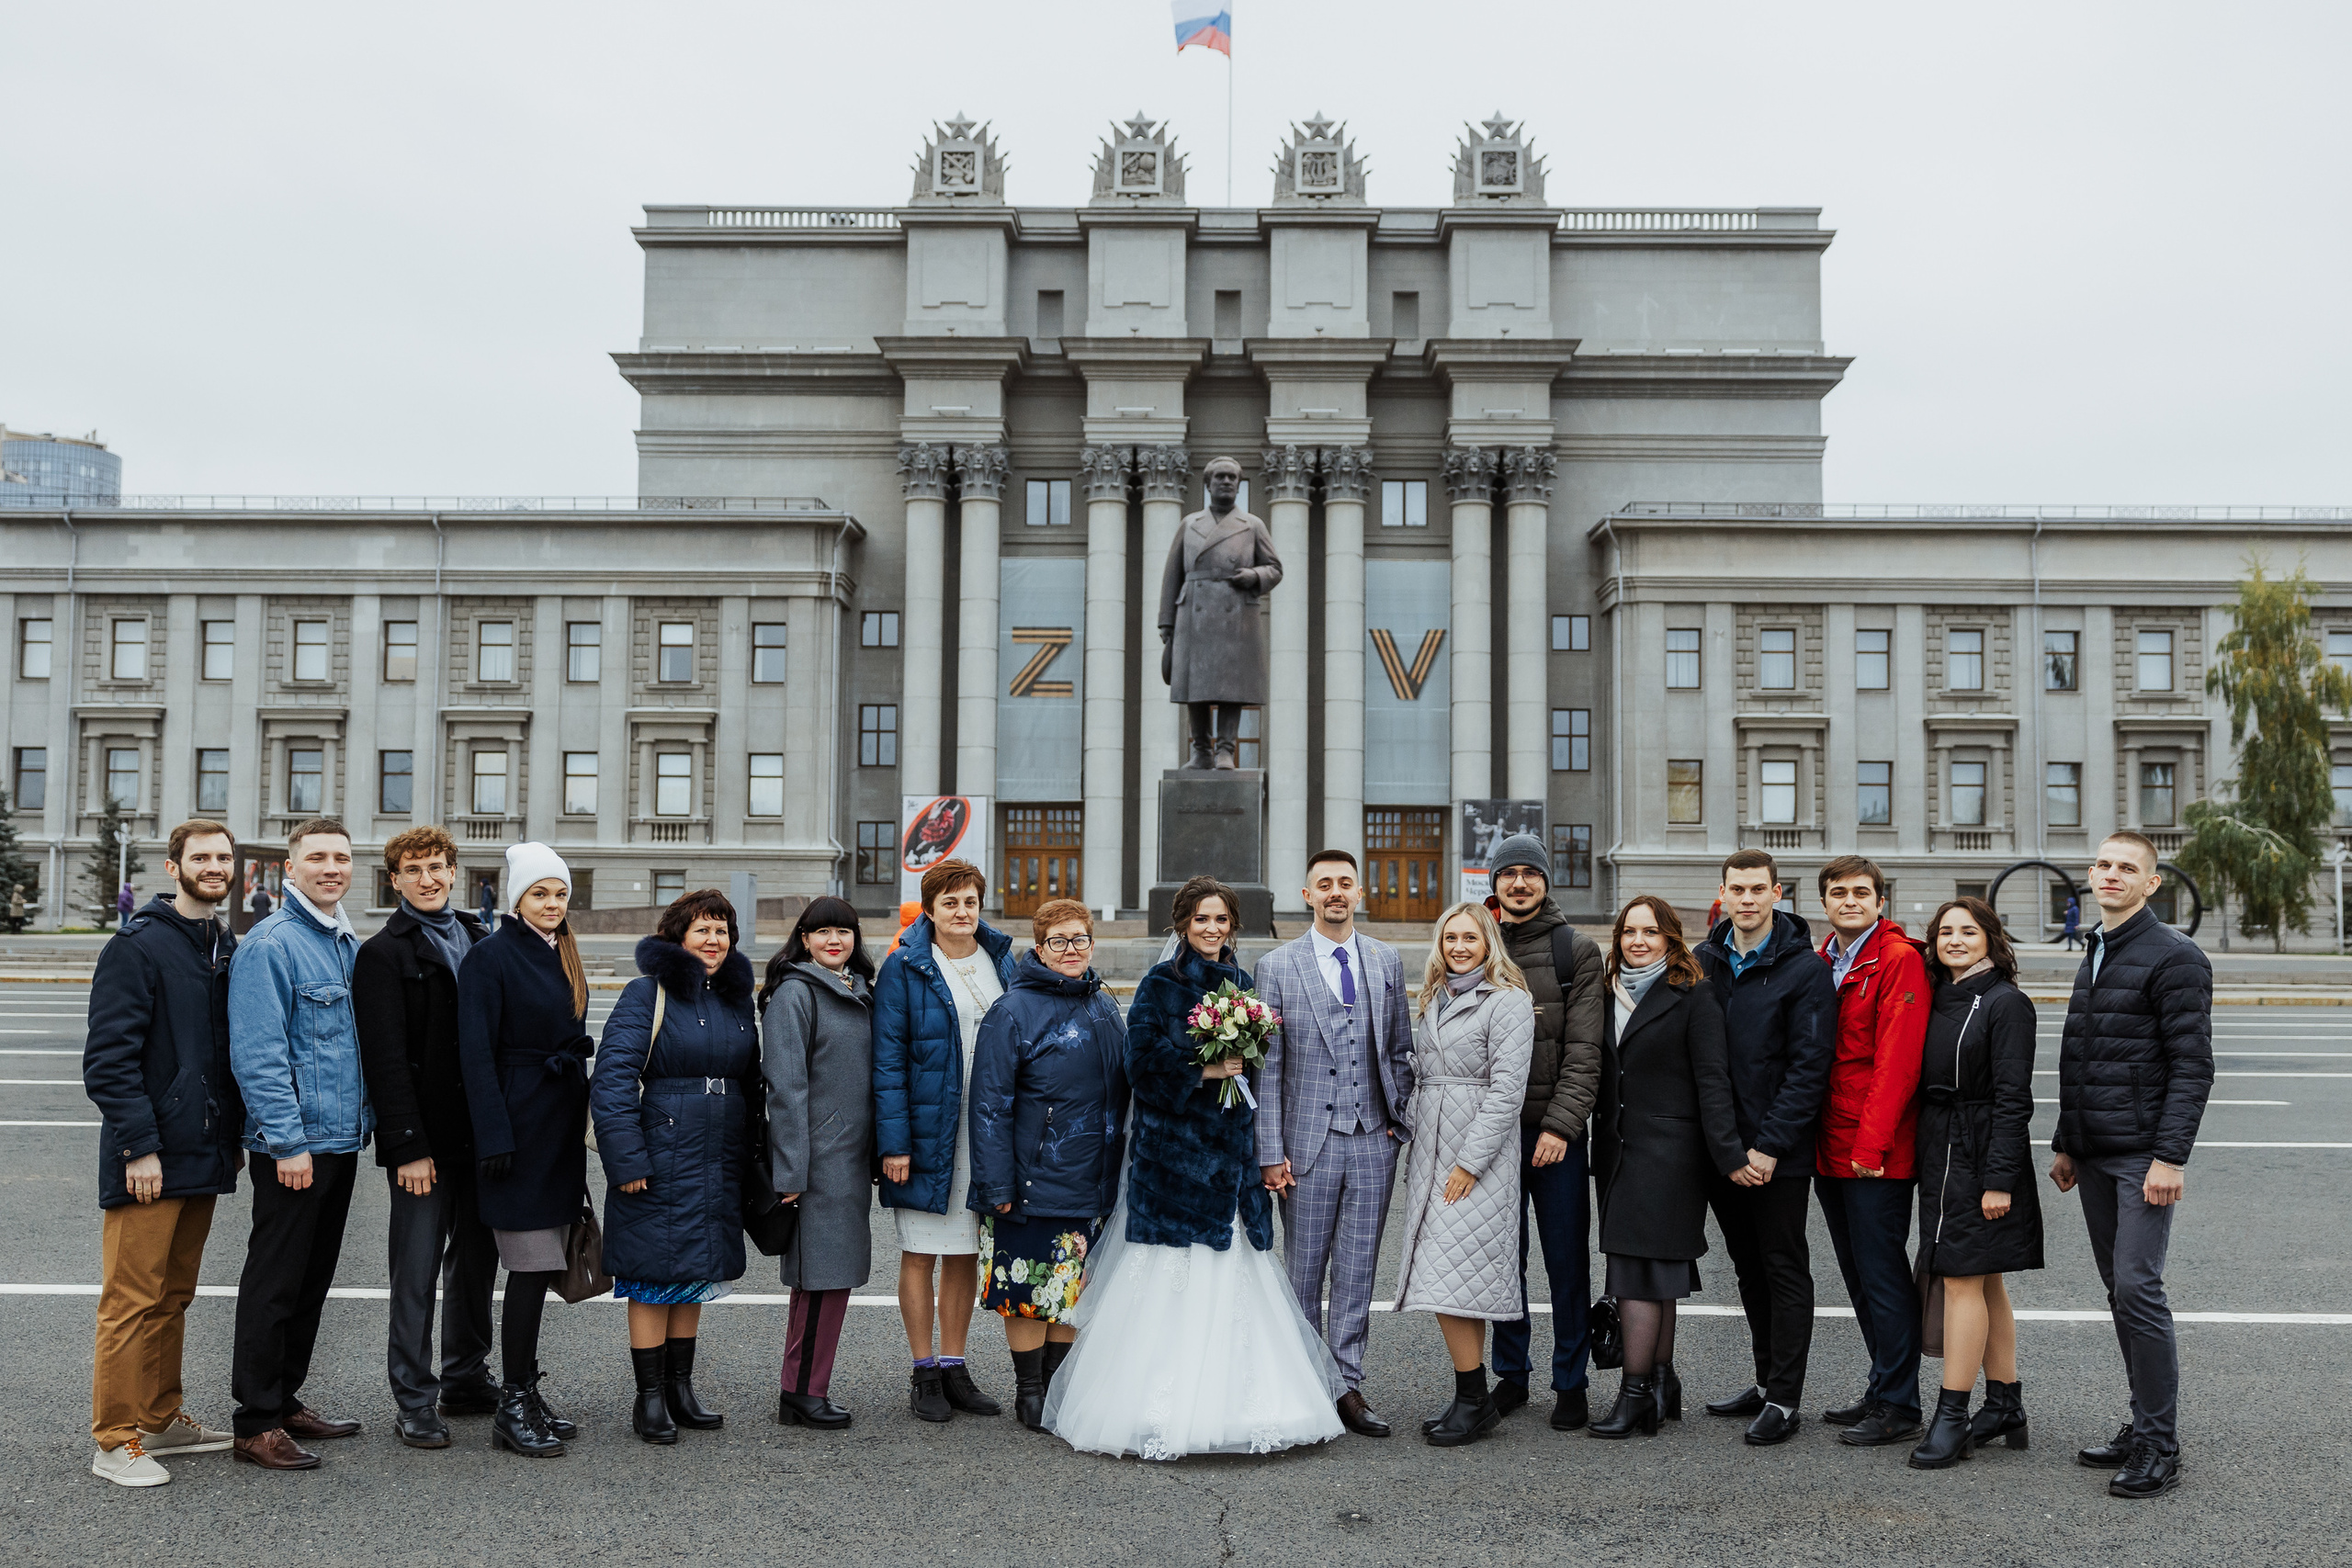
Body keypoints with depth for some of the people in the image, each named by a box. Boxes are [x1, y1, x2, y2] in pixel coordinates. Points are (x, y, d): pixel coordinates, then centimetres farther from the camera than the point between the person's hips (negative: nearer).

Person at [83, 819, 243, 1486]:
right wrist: (139, 1145, -18)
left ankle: (161, 1419, 25)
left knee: (173, 1298, 16)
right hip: (148, 1158, -7)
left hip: (202, 1155, 7)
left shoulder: (227, 949, 13)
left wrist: (233, 1136, 15)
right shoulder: (138, 946, -10)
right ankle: (116, 1440, 7)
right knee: (133, 1301, -2)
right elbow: (109, 1057, -15)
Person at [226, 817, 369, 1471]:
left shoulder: (351, 946, 13)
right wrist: (288, 1142, -20)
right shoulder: (270, 944, -12)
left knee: (313, 1280, 15)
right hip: (293, 1146, -8)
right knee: (275, 1282, 0)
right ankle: (257, 1423, 10)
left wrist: (361, 1127, 16)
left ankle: (285, 1400, 27)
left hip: (341, 1140, 8)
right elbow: (257, 1054, -17)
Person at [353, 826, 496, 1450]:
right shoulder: (383, 954, -4)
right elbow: (386, 1059, -10)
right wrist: (408, 1147, -15)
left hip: (483, 1135, 6)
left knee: (477, 1260, 13)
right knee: (417, 1270, 0)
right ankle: (414, 1401, 10)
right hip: (425, 1141, -6)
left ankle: (467, 1380, 27)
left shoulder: (479, 943, 13)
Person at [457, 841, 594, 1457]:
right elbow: (476, 1052, -13)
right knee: (533, 1267, -6)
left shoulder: (562, 956, 15)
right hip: (519, 1123, -8)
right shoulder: (490, 955, -8)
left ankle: (527, 1394, 19)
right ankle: (513, 1406, 3)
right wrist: (494, 1135, -18)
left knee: (543, 1266, 11)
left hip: (560, 1124, 8)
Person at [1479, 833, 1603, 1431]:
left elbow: (1584, 1050, -5)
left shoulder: (1577, 950, 1)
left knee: (1567, 1262, 4)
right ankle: (1511, 1374, 22)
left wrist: (1561, 1125, -14)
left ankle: (1570, 1383, 16)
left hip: (1557, 1131, -2)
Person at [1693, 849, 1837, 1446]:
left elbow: (1809, 1066, -13)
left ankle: (1784, 1400, 9)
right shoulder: (1704, 961, 7)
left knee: (1785, 1269, 3)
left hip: (1779, 1154, -5)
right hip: (1720, 1149, 6)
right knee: (1750, 1268, 15)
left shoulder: (1805, 969, -9)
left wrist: (1769, 1146, -17)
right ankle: (1767, 1381, 28)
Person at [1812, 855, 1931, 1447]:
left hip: (1878, 1155, -8)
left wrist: (1871, 1143, -20)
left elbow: (1897, 1061, -16)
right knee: (1858, 1275, 15)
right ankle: (1881, 1391, 26)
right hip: (1831, 1149, 8)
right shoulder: (1823, 961, 14)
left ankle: (1898, 1407, 6)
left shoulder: (1900, 960, -10)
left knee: (1882, 1275, -3)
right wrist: (1818, 1138, 9)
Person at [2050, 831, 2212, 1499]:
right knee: (2120, 1292, 11)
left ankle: (2160, 1447, -1)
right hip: (2094, 1157, 8)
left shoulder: (2174, 957, -9)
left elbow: (2192, 1065, -14)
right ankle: (2143, 1426, 20)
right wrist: (2065, 1144, 19)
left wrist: (2170, 1157, -19)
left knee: (2138, 1289, -9)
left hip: (2143, 1157, -8)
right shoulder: (2093, 955, 16)